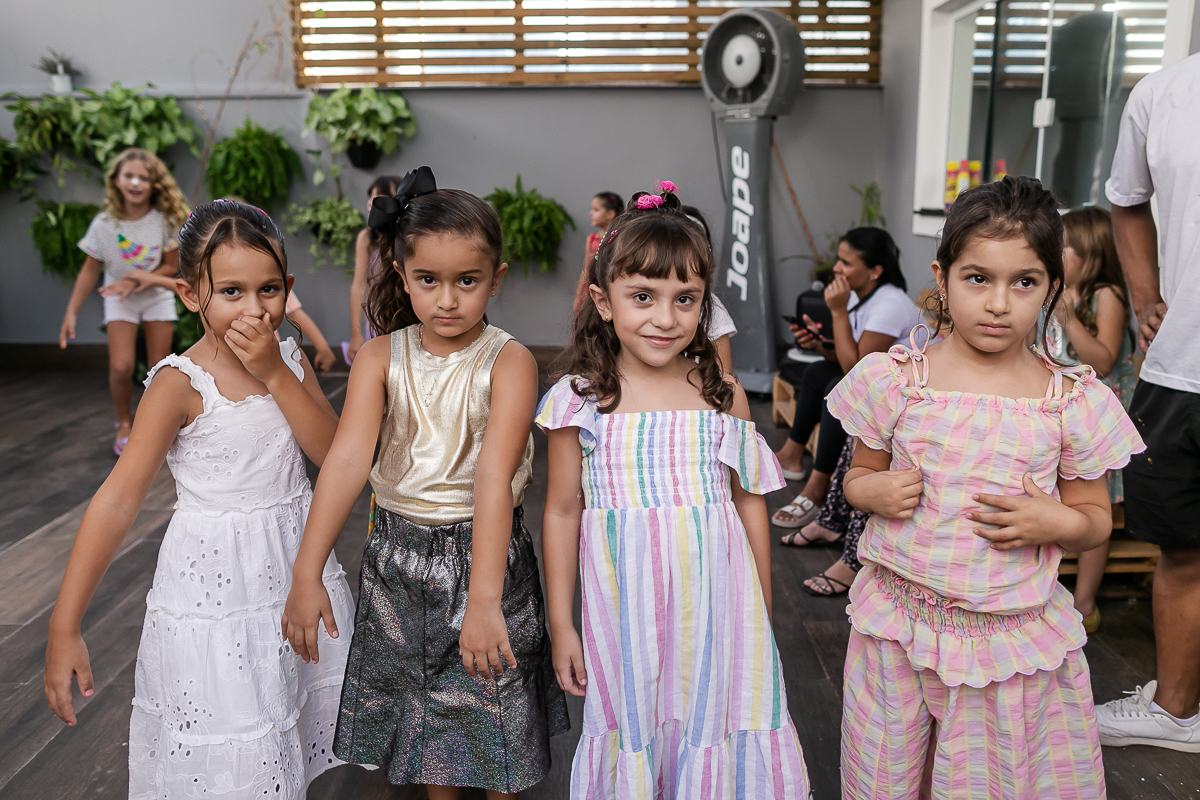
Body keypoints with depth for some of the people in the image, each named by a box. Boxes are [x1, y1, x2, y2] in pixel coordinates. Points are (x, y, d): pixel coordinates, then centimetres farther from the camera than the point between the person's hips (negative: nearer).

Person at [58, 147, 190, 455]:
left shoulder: (166, 220, -18)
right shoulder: (104, 223, -17)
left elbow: (172, 267, -10)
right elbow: (90, 270, -8)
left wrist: (137, 280, -25)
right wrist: (71, 313, -11)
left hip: (157, 297, 0)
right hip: (119, 301, 0)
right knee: (121, 367, -14)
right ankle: (124, 421, 12)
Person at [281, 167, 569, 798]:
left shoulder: (509, 362, -16)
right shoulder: (381, 358, -7)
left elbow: (494, 476, -28)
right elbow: (346, 459, -18)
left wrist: (484, 598, -36)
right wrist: (306, 573, -28)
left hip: (483, 552, -3)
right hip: (399, 554, 3)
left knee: (491, 718, 12)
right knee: (421, 713, 19)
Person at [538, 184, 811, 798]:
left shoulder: (723, 395, -2)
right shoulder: (581, 400, -5)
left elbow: (750, 504, 6)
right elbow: (562, 513, 1)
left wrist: (763, 618, 11)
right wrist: (561, 627, 4)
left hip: (715, 603, 1)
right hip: (626, 605, -1)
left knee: (713, 728, 12)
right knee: (632, 735, 12)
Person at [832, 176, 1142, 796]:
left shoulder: (1077, 402, -5)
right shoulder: (893, 379, -6)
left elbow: (1097, 518, 5)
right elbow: (858, 476, 7)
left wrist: (1059, 522, -16)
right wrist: (874, 492, -15)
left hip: (1015, 639, 0)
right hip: (899, 627, 0)